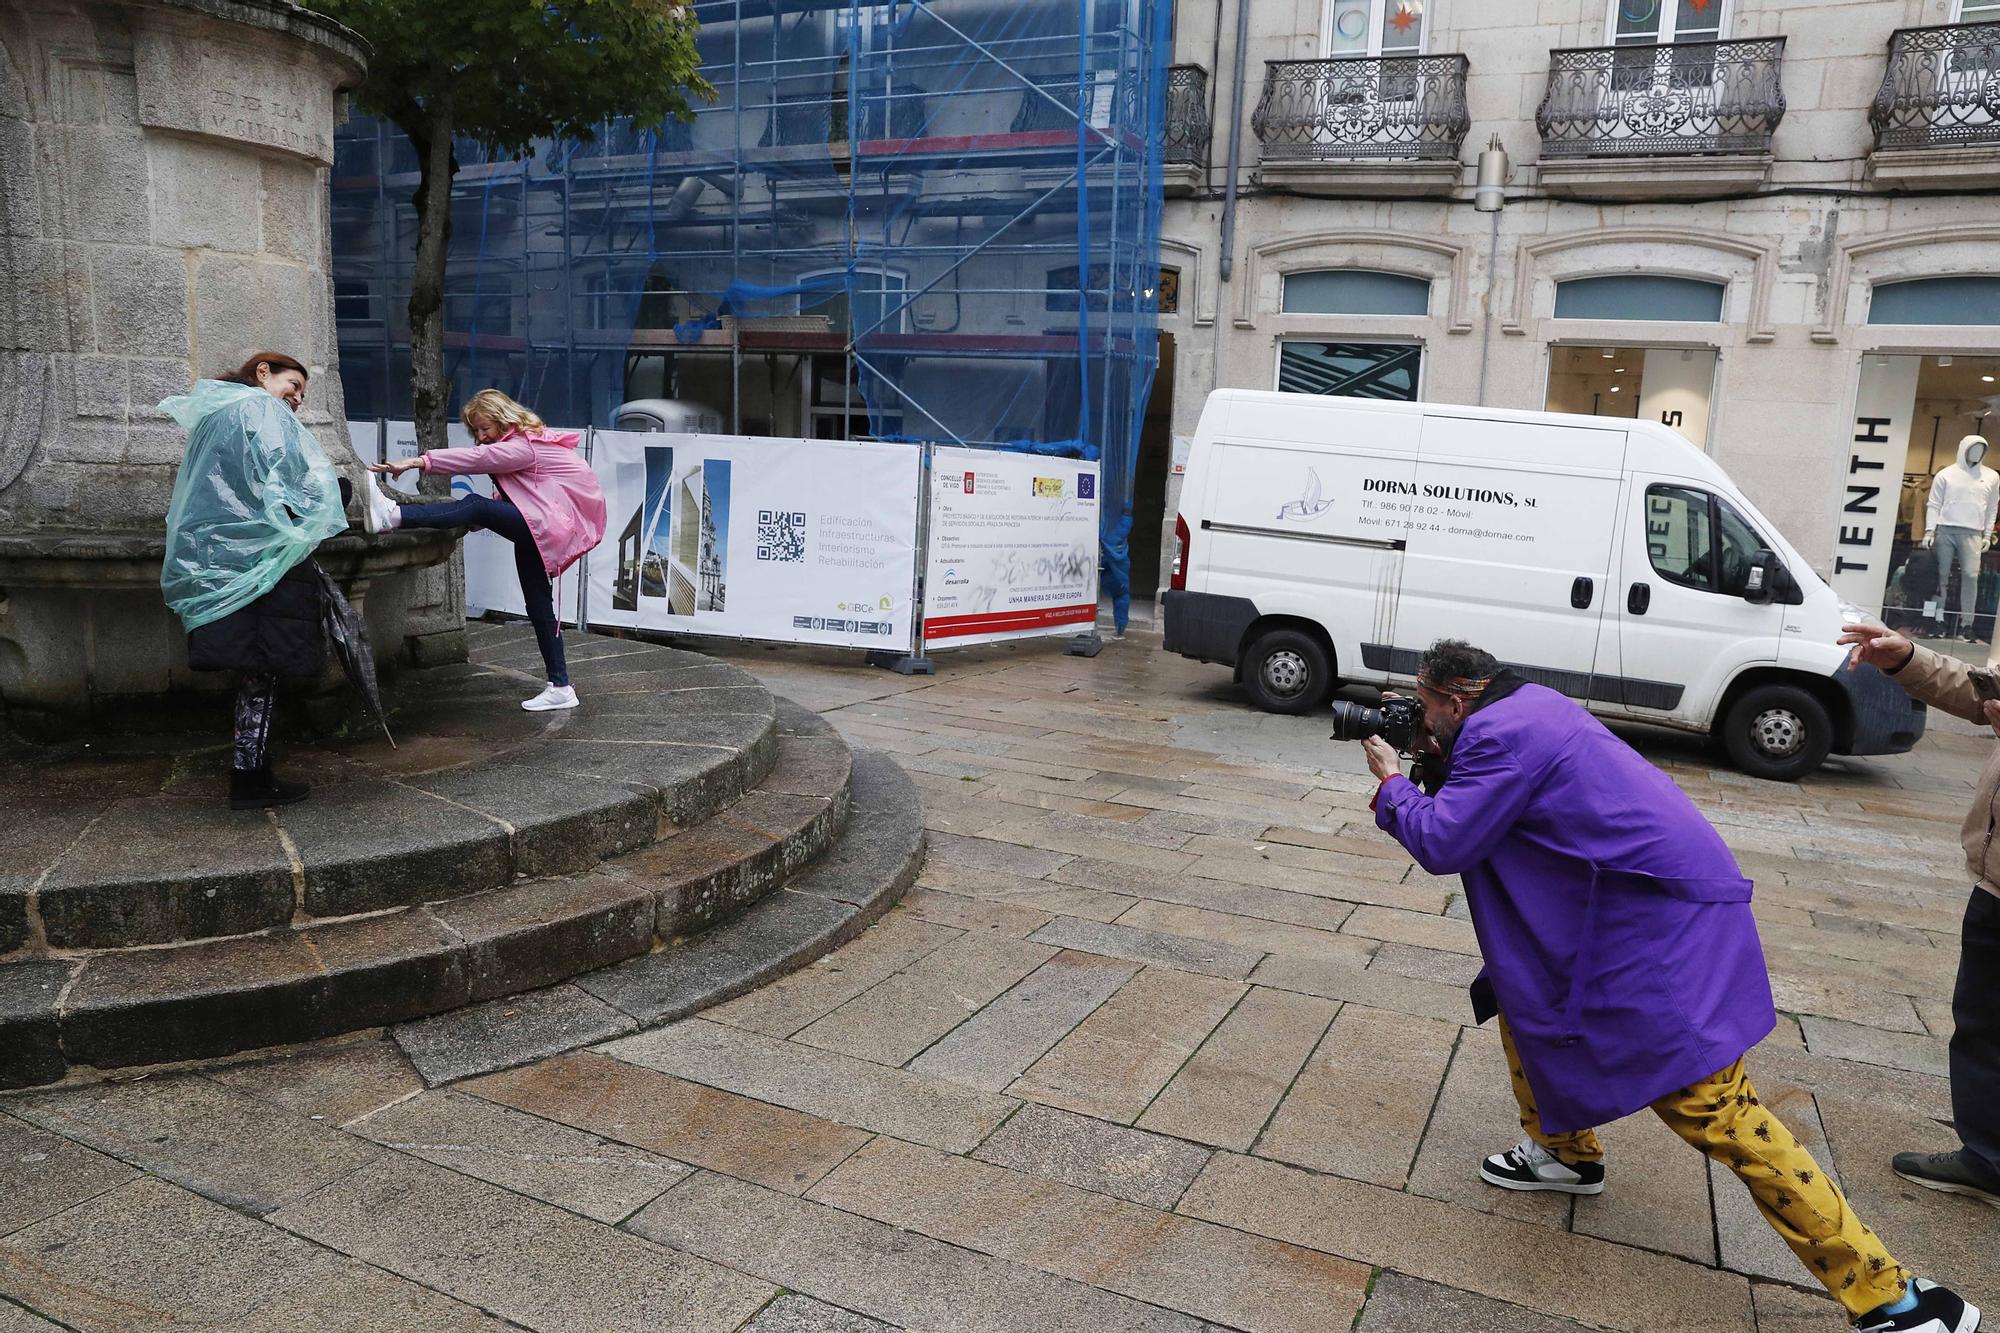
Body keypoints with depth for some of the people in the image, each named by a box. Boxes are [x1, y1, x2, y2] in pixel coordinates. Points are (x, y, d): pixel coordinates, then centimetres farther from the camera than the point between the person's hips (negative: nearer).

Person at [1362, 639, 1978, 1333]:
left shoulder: (1500, 734, -18)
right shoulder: (1528, 707, 13)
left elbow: (1443, 845, -17)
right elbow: (1475, 815, 21)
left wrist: (1391, 784, -2)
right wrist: (1433, 762, 13)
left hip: (1661, 923, -11)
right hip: (1642, 904, 11)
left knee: (1707, 1103, -9)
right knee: (1518, 985, 21)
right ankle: (1566, 1153, 36)